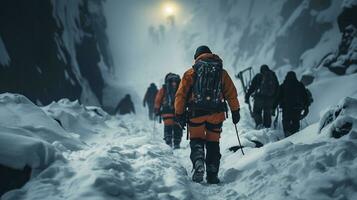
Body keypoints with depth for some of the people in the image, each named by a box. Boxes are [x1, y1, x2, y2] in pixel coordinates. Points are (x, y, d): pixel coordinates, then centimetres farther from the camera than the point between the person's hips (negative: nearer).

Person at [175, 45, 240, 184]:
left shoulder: (191, 73, 6)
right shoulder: (222, 73, 12)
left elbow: (181, 95, 2)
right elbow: (232, 94, 8)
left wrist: (180, 115, 6)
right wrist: (235, 112, 14)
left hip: (196, 113, -1)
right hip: (216, 114, 1)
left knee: (196, 141, 11)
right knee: (213, 143, 12)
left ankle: (198, 165, -15)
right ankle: (212, 175, 7)